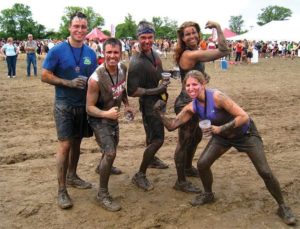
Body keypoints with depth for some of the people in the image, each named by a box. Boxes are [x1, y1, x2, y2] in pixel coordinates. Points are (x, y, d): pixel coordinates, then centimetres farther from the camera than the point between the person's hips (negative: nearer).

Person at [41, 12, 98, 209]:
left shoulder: (91, 53, 4)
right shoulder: (57, 50, -9)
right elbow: (45, 76, -9)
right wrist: (69, 83, -20)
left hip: (84, 104, 5)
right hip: (64, 105, -5)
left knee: (77, 142, 15)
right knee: (65, 145, -8)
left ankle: (72, 176, 34)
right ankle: (62, 190, 2)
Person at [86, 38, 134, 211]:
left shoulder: (123, 69, -12)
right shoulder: (96, 79, -32)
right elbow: (89, 107, -26)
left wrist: (127, 105, -2)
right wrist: (106, 113, -42)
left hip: (113, 116, 8)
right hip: (99, 119, -7)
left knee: (113, 146, 28)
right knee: (110, 153, -20)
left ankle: (103, 167, 61)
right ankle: (102, 193, -2)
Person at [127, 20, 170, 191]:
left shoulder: (154, 54, 1)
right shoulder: (137, 63, -26)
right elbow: (132, 91, -27)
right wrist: (155, 90, -26)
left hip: (159, 100, 9)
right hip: (149, 103, -9)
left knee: (153, 135, 26)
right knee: (157, 139, -11)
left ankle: (152, 159, 51)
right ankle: (140, 175, 2)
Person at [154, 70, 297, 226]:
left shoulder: (217, 96, -33)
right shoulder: (191, 107, -13)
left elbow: (244, 117, -36)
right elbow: (172, 126, -9)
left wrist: (220, 129, -38)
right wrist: (160, 112, -22)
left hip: (245, 133, -5)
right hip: (223, 135, 6)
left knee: (265, 172, -6)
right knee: (202, 164, -3)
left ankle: (282, 207, 16)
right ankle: (208, 194, 25)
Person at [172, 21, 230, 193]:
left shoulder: (193, 53, 8)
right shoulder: (190, 54, -23)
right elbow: (224, 51, -26)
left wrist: (203, 78, 6)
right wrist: (218, 27, -19)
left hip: (192, 101, 11)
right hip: (187, 103, -10)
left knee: (196, 136, 25)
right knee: (184, 141, 0)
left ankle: (188, 168, 45)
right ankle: (181, 182, 14)